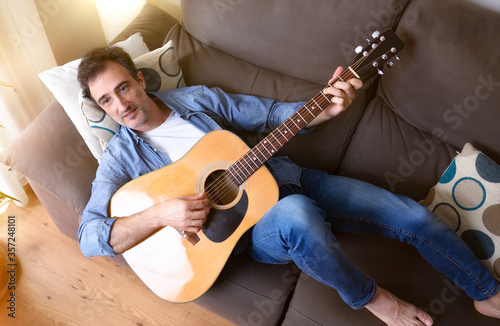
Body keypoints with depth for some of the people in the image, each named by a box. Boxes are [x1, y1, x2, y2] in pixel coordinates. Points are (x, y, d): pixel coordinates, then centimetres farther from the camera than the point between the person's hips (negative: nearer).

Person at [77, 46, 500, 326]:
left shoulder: (197, 98, 5)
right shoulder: (122, 156, -2)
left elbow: (268, 113, 7)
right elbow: (89, 235, -11)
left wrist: (326, 107, -11)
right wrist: (159, 214, -28)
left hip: (280, 176, 4)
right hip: (250, 223, -3)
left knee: (414, 216, -3)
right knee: (296, 215, -42)